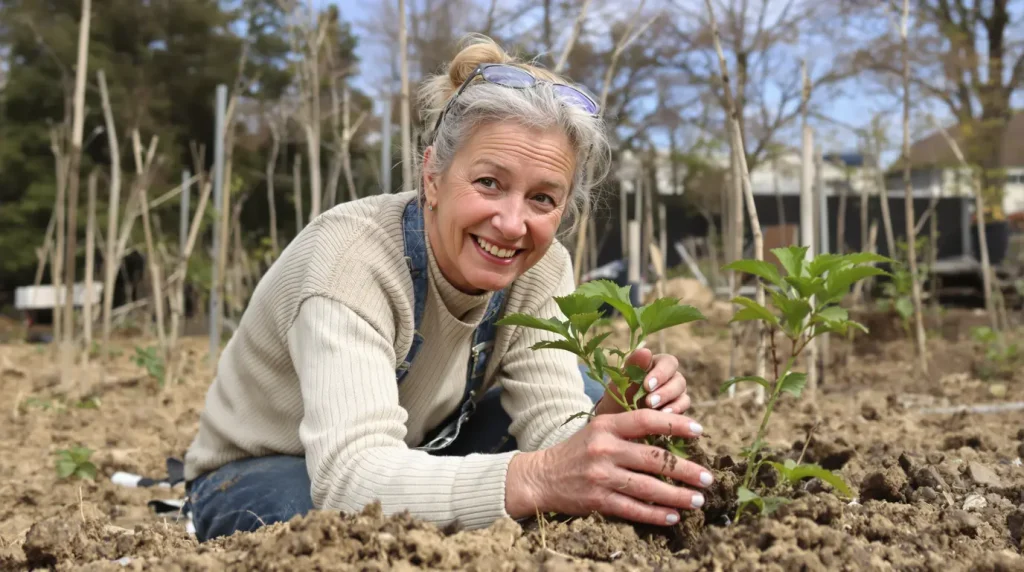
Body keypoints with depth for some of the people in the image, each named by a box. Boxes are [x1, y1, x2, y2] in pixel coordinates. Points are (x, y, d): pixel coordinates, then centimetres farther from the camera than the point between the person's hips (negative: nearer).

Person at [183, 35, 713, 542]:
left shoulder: (539, 268, -16)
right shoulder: (350, 253, -34)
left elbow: (554, 424, -23)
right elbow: (351, 474, -46)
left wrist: (617, 424, -46)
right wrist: (536, 479, -61)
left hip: (408, 459, 4)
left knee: (588, 396, -17)